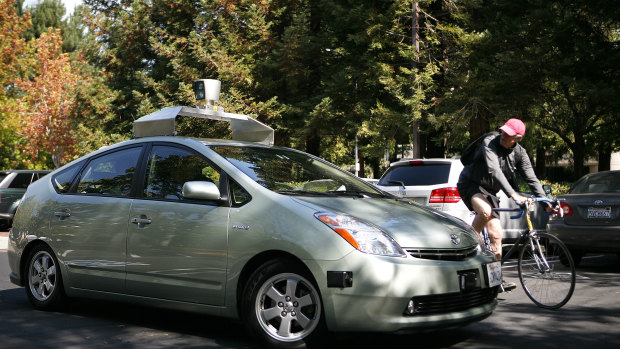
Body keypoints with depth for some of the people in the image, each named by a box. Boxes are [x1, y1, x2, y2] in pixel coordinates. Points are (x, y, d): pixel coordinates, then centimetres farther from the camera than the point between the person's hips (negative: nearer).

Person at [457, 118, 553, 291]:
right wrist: (512, 194, -45)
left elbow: (531, 178, 1)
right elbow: (494, 170, -35)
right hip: (470, 185, -5)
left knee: (496, 234, -4)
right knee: (486, 211, -37)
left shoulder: (519, 153, -4)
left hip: (489, 191, 5)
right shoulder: (489, 142, -22)